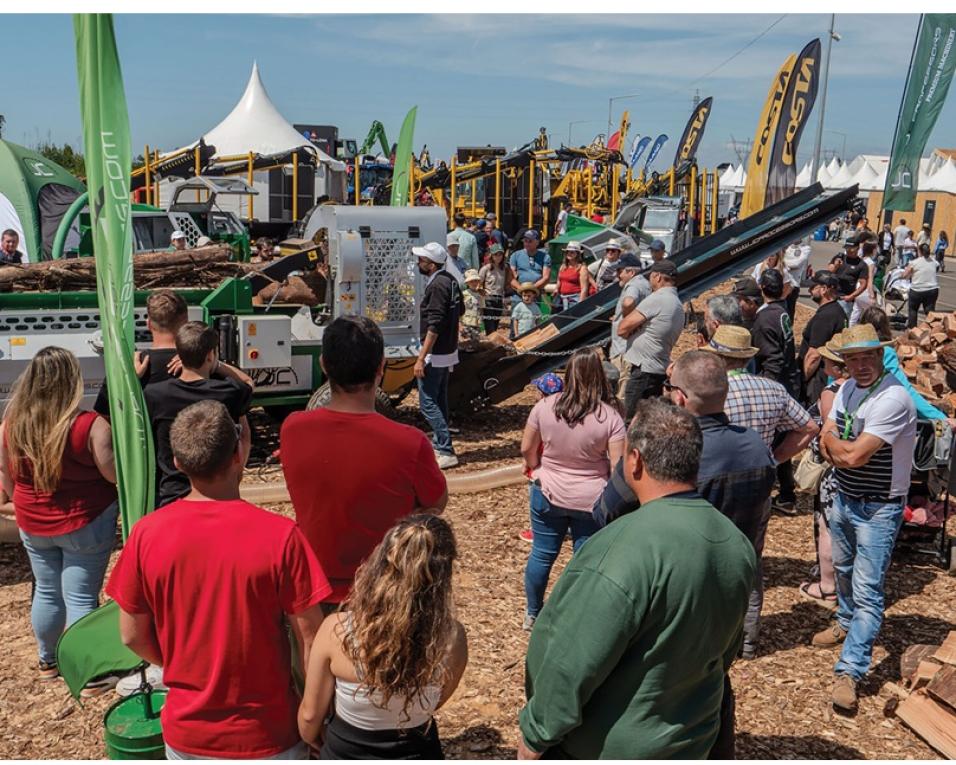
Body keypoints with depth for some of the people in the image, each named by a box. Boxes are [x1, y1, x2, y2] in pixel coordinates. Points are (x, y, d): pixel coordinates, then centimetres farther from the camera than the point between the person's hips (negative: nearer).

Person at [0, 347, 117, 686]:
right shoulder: (90, 426, -23)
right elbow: (115, 474, -16)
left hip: (33, 526, 5)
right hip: (84, 524, -4)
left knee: (46, 591, 21)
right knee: (80, 597, 4)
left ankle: (48, 662, 38)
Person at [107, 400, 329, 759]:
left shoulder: (147, 534, -14)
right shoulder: (280, 535, -22)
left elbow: (133, 637, -3)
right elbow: (310, 639, -15)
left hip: (186, 733, 3)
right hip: (266, 735, -2)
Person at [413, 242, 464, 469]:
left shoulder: (437, 286, -21)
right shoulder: (450, 281, 8)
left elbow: (434, 327, -25)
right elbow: (460, 310, 22)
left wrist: (421, 358, -24)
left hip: (435, 354, -10)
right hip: (448, 351, 10)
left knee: (428, 403, -6)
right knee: (439, 400, 17)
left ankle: (446, 452, -6)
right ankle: (438, 444, 27)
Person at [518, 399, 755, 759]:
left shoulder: (627, 547, -31)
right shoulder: (738, 546, -7)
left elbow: (575, 664, -26)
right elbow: (726, 650, 7)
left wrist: (534, 735, -12)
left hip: (605, 748, -6)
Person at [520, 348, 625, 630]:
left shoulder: (545, 407, -12)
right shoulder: (610, 417, -17)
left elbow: (527, 450, -1)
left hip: (548, 495, 2)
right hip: (591, 500, -2)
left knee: (541, 555, 18)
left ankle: (532, 614, 36)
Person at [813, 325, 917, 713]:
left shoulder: (893, 399, -25)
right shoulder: (848, 389, 2)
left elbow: (853, 455, -28)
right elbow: (827, 447, 5)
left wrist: (833, 440, -7)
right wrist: (844, 451, -15)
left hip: (878, 509, -8)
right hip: (844, 498, 8)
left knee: (867, 591, -8)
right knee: (844, 569, 27)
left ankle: (849, 671, -7)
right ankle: (846, 622, 51)